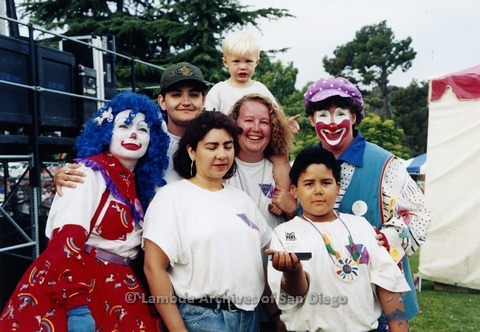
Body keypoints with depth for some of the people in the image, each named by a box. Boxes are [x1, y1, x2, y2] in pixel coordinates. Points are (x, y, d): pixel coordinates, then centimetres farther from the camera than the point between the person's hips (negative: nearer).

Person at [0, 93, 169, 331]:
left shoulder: (138, 183, 10)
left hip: (116, 286, 7)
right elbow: (66, 242, -22)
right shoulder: (89, 174, -12)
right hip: (78, 282, -7)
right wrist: (77, 308, -28)